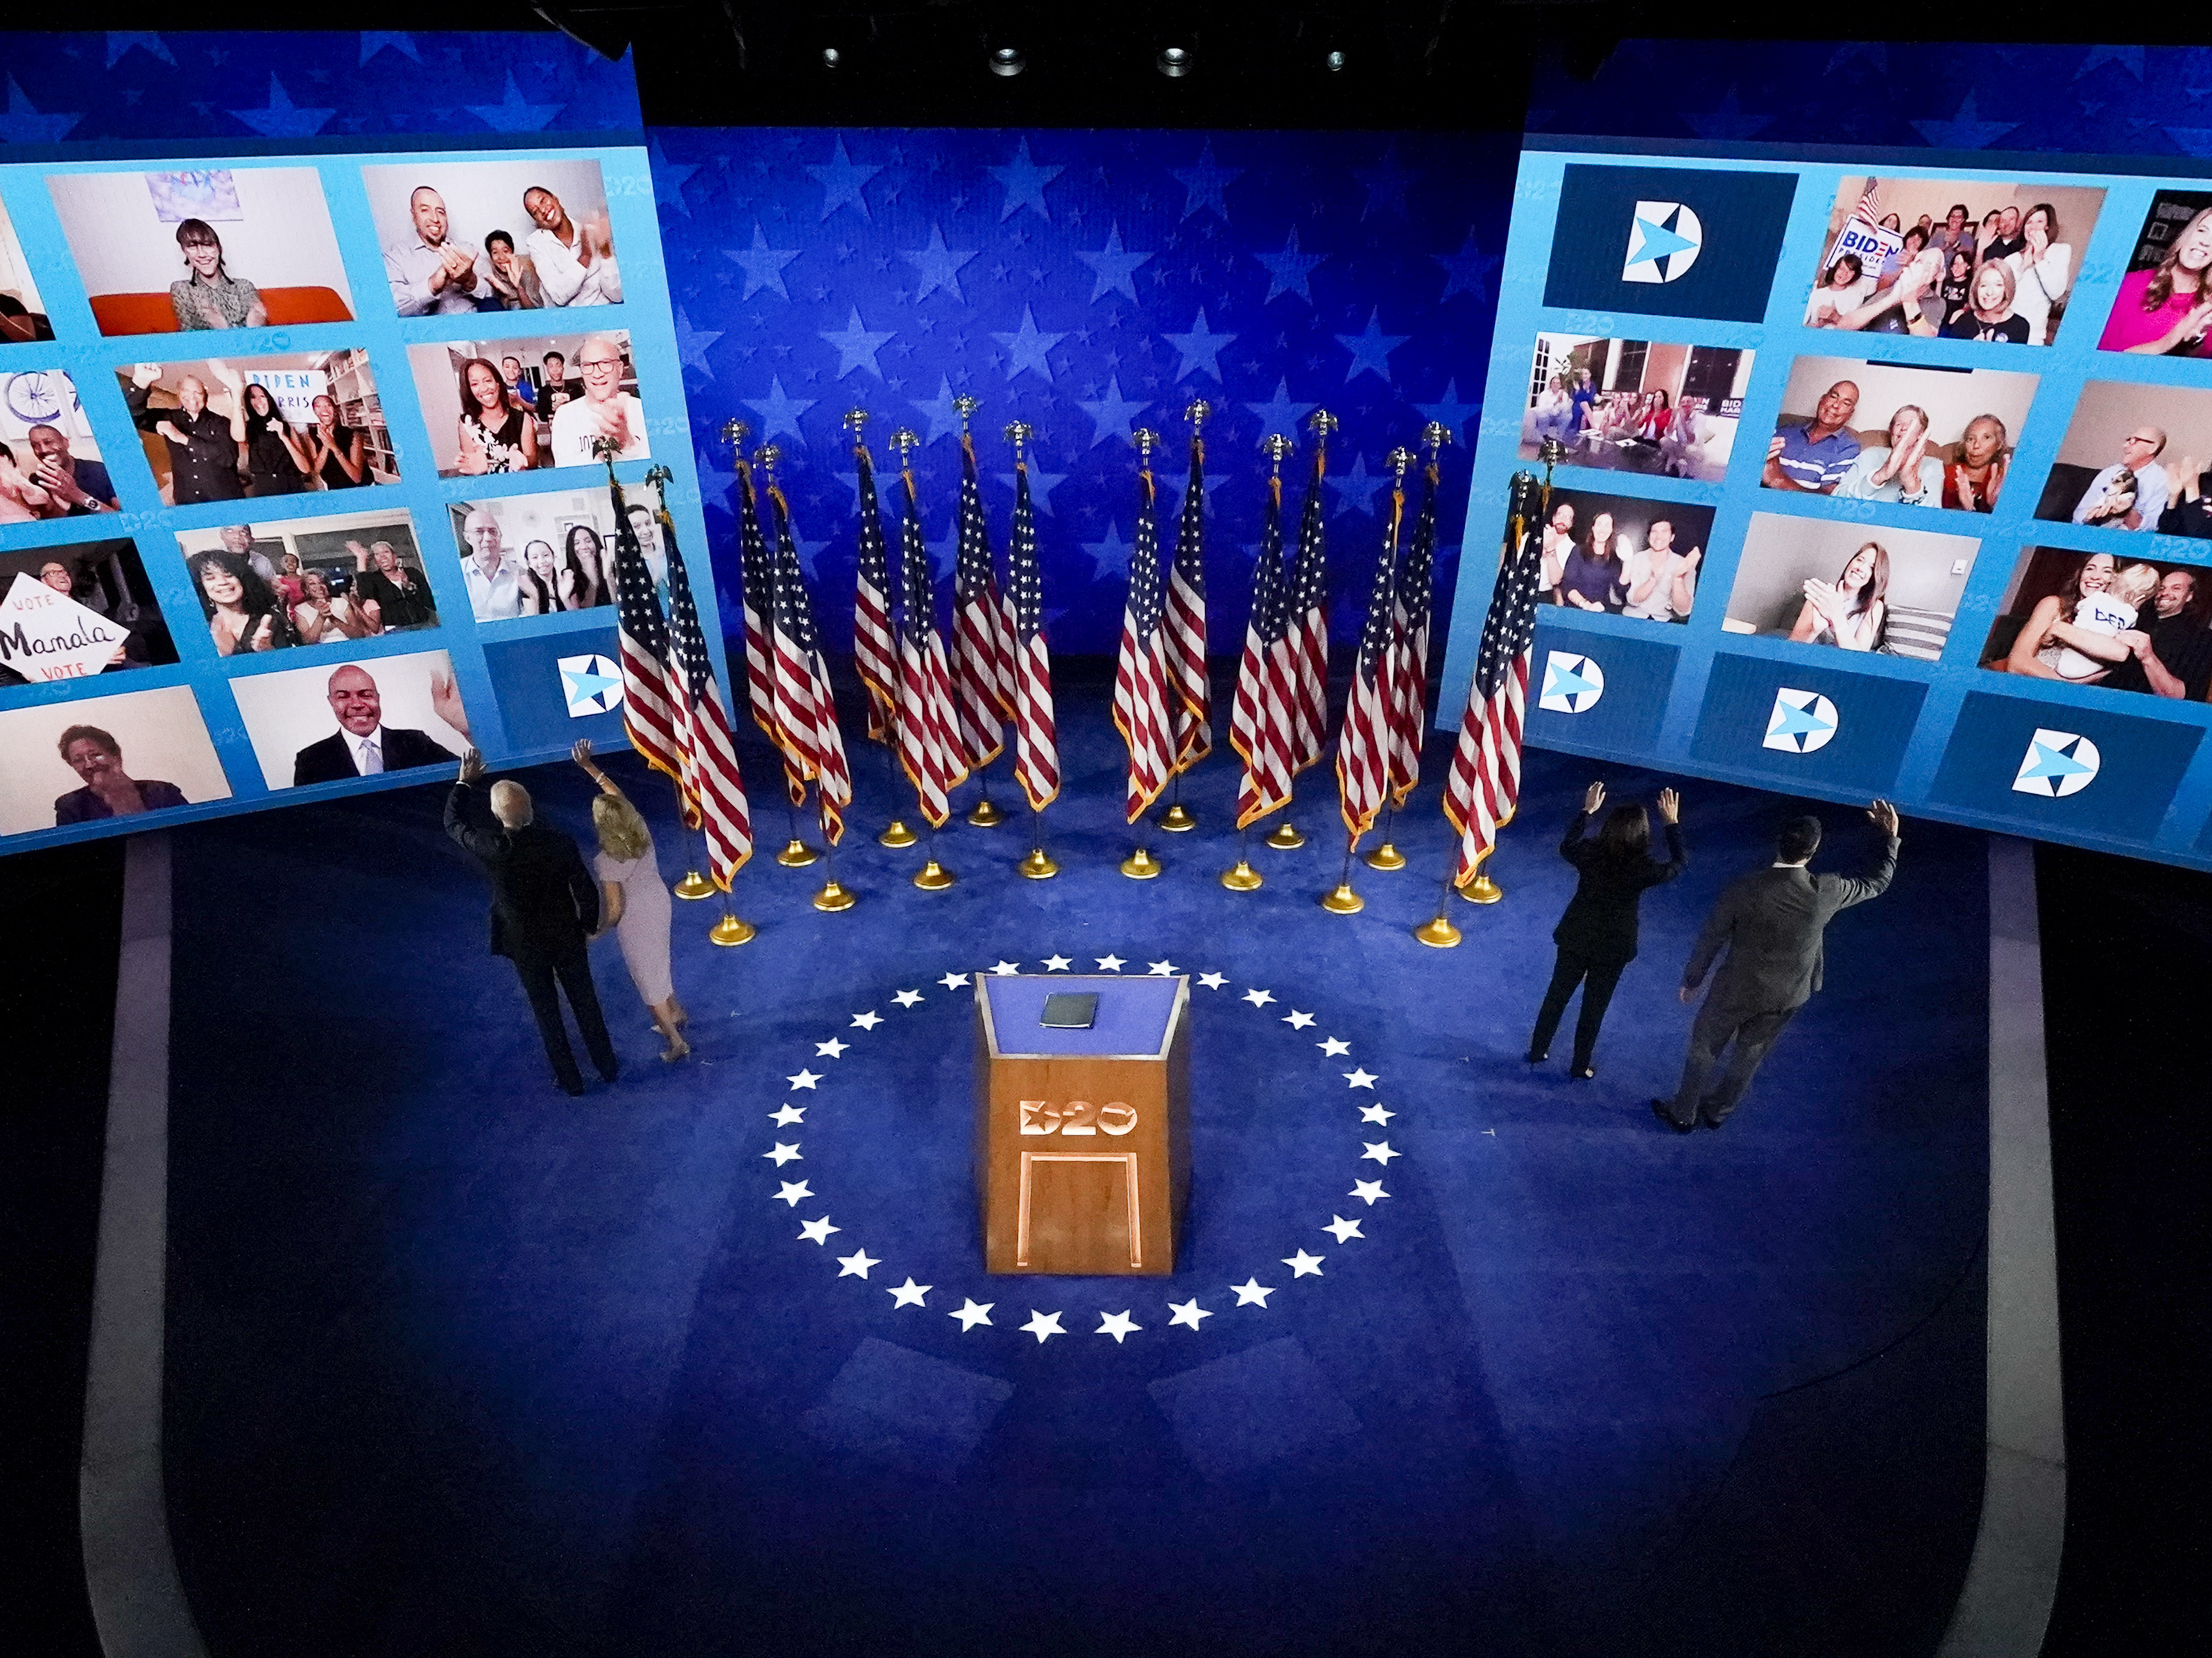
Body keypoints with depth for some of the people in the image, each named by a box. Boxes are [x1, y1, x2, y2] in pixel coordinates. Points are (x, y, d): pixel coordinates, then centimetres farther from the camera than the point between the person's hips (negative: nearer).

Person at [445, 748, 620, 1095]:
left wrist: (464, 782, 8)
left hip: (526, 945, -1)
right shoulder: (559, 842, -22)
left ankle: (570, 1079, 32)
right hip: (567, 937, 1)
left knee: (547, 1013, 18)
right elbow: (587, 892, -12)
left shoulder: (493, 849, -26)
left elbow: (453, 824, -4)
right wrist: (589, 925, 7)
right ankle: (607, 1067, 37)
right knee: (586, 1002, 20)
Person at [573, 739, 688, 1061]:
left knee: (647, 977, 12)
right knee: (657, 964, 30)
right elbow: (616, 793, 1)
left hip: (636, 922, -7)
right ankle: (676, 1013, 50)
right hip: (659, 904, 7)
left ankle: (675, 1041, 22)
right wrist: (588, 765, 7)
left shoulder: (607, 861, -31)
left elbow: (615, 909, -24)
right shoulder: (641, 832, -15)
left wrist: (598, 932, -6)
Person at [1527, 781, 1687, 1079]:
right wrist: (1672, 823, 0)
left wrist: (1587, 811, 15)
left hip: (1575, 939, 2)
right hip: (1613, 948, -2)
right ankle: (1580, 1066, 29)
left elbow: (1566, 846, 8)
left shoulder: (1590, 853, -17)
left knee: (1556, 996, 19)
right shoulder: (1642, 869, -23)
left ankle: (1537, 1051, 34)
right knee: (1594, 1006, 15)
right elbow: (1680, 864, -3)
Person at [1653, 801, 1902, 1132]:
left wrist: (1692, 978, 0)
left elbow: (1711, 938, -15)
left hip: (1737, 989, -3)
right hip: (1788, 996, 3)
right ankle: (1717, 1110, 44)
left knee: (1704, 1047, 19)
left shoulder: (1745, 888, -27)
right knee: (1750, 1054, 24)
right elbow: (1878, 883, 1)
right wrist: (1890, 836, 13)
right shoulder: (1827, 892, -21)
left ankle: (1683, 1113, 35)